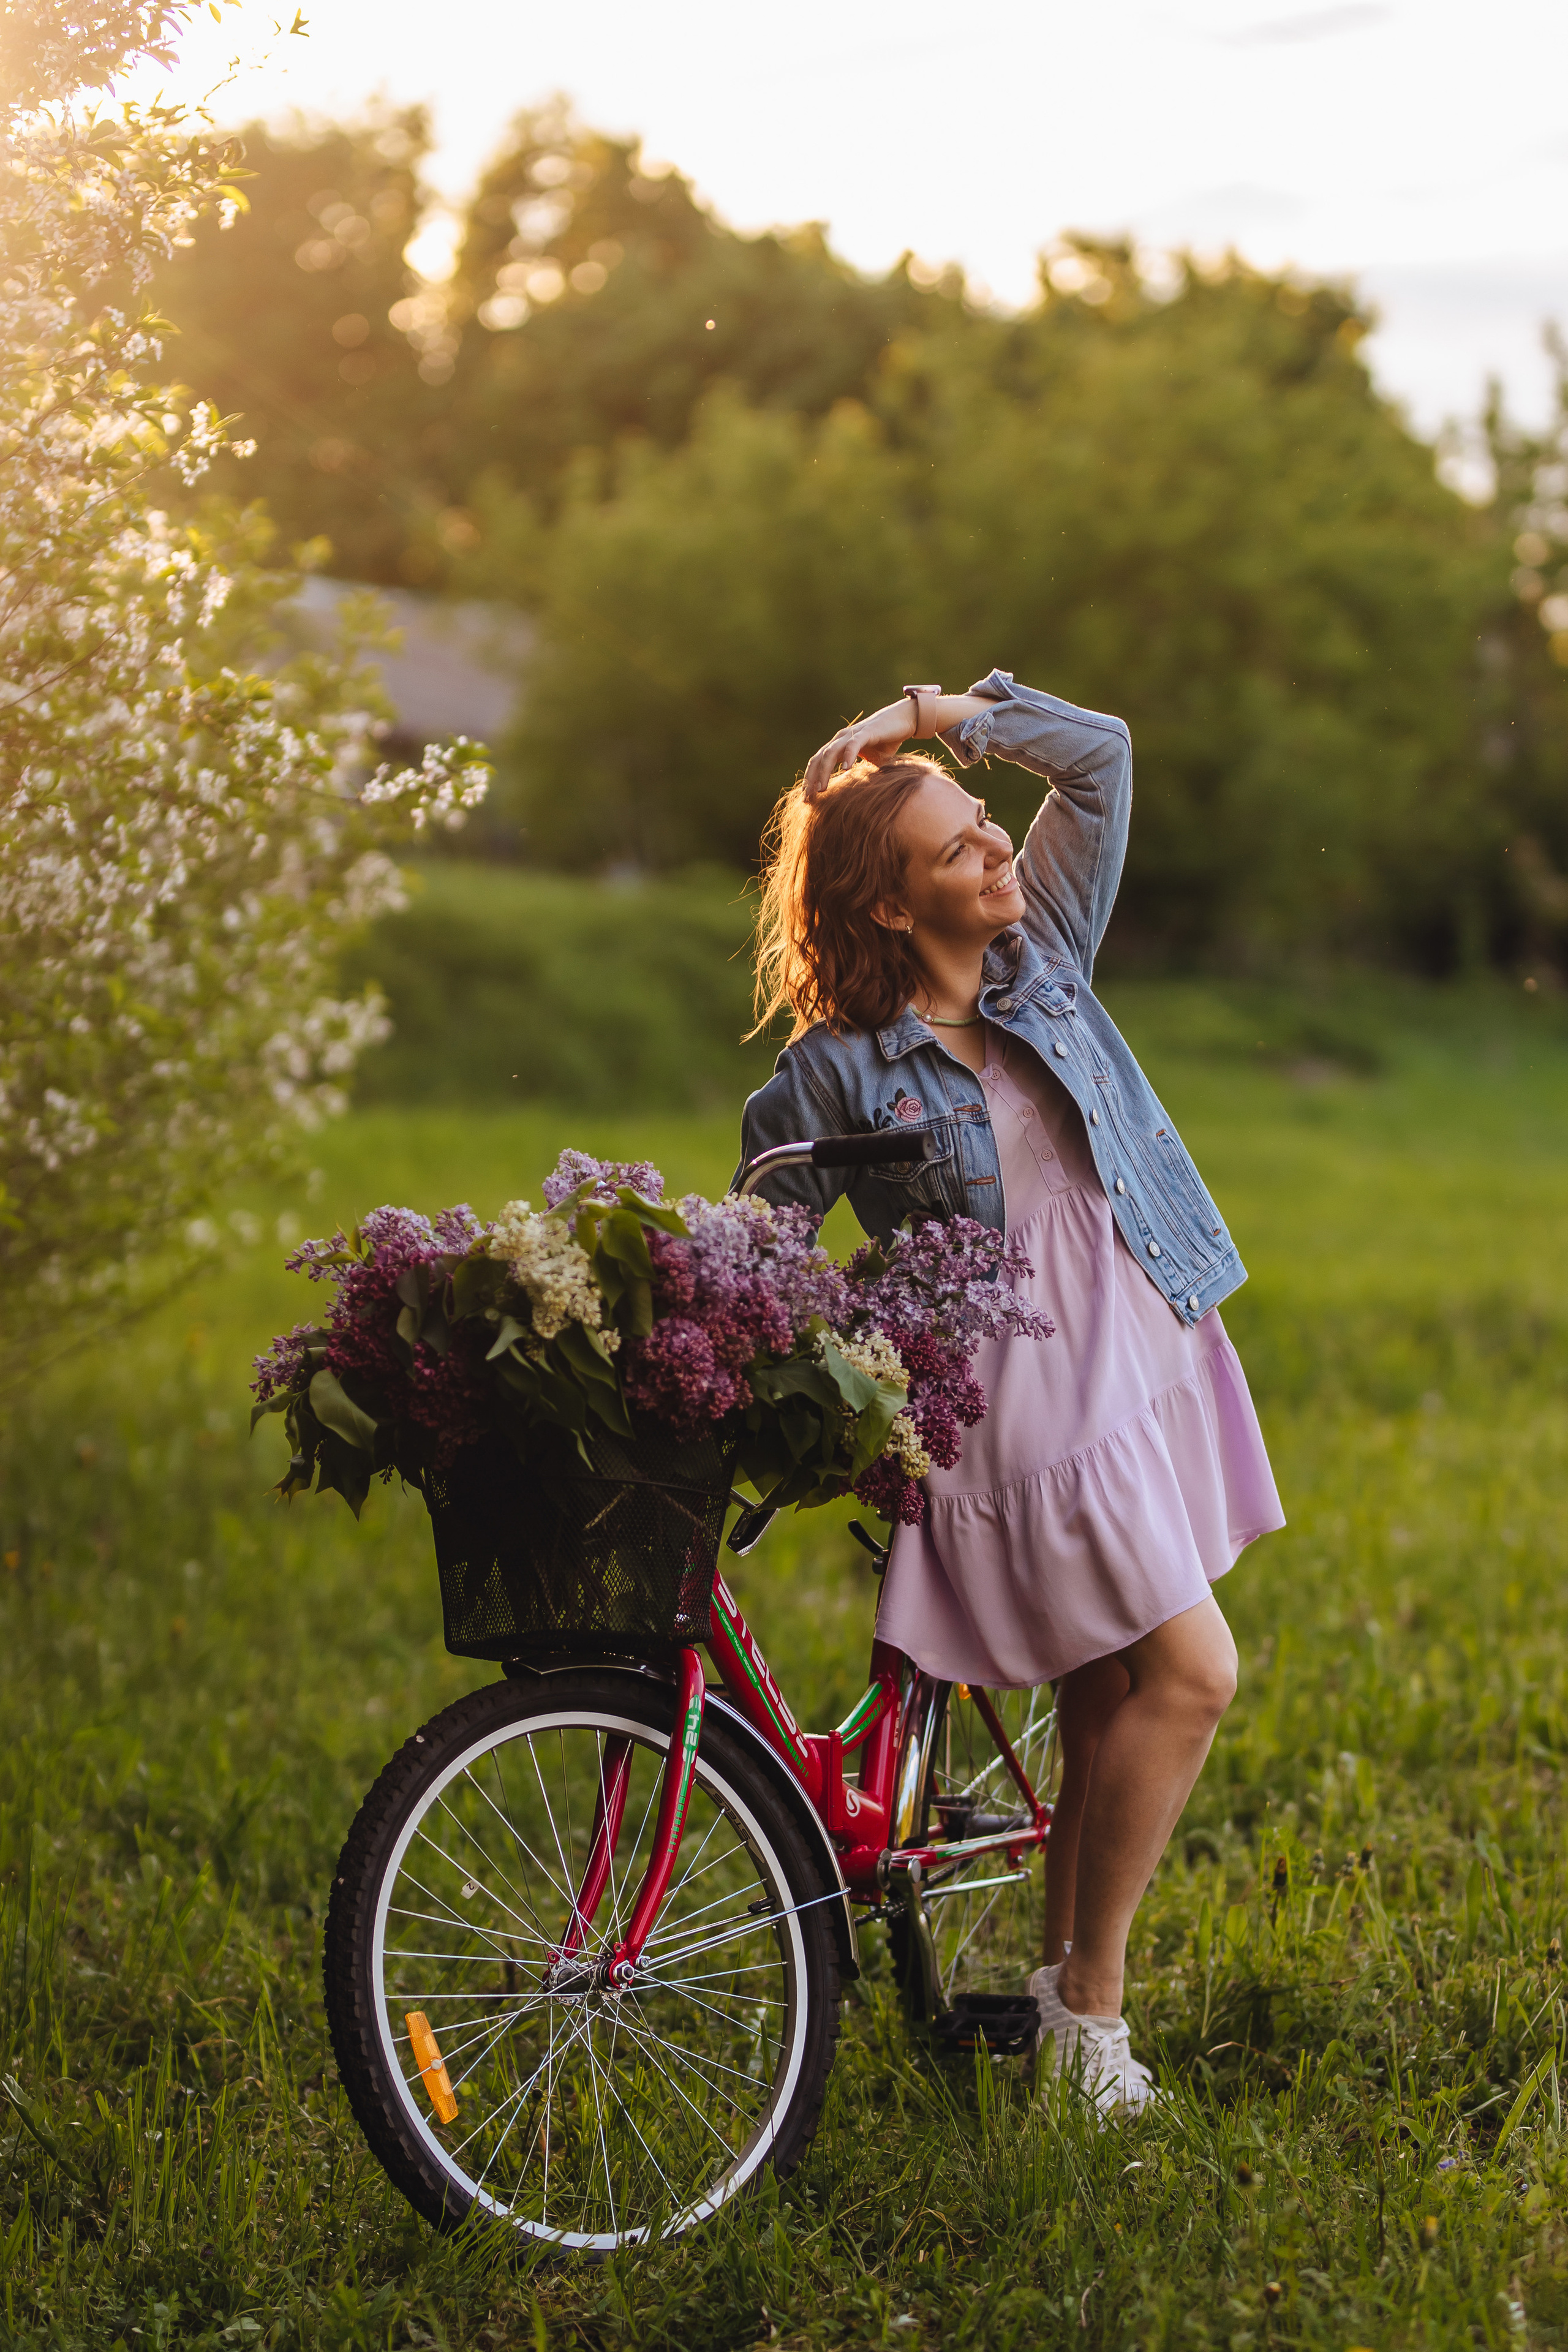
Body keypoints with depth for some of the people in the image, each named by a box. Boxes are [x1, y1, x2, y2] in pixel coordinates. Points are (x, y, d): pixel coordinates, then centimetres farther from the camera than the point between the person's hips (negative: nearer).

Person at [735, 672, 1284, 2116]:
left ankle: (1066, 1975, 24)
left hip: (1155, 1348, 6)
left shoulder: (1042, 954, 3)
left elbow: (1101, 751, 4)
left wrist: (943, 719, -3)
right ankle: (1090, 1996, 3)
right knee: (1190, 1675, -11)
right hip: (1027, 1391, -6)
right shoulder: (837, 1073, -11)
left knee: (1111, 1694, 11)